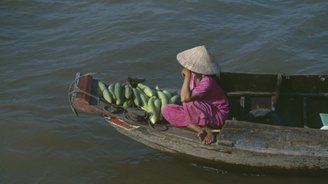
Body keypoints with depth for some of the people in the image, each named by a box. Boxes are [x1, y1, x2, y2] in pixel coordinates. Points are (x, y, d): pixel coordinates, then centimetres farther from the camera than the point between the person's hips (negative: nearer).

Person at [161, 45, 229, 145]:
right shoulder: (194, 74, -6)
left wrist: (187, 76, -27)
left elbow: (185, 98, -34)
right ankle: (201, 130, -16)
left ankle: (205, 129, -10)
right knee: (166, 110, -6)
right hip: (198, 113, 8)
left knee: (189, 102, -35)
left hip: (217, 115, -8)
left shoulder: (207, 81, -29)